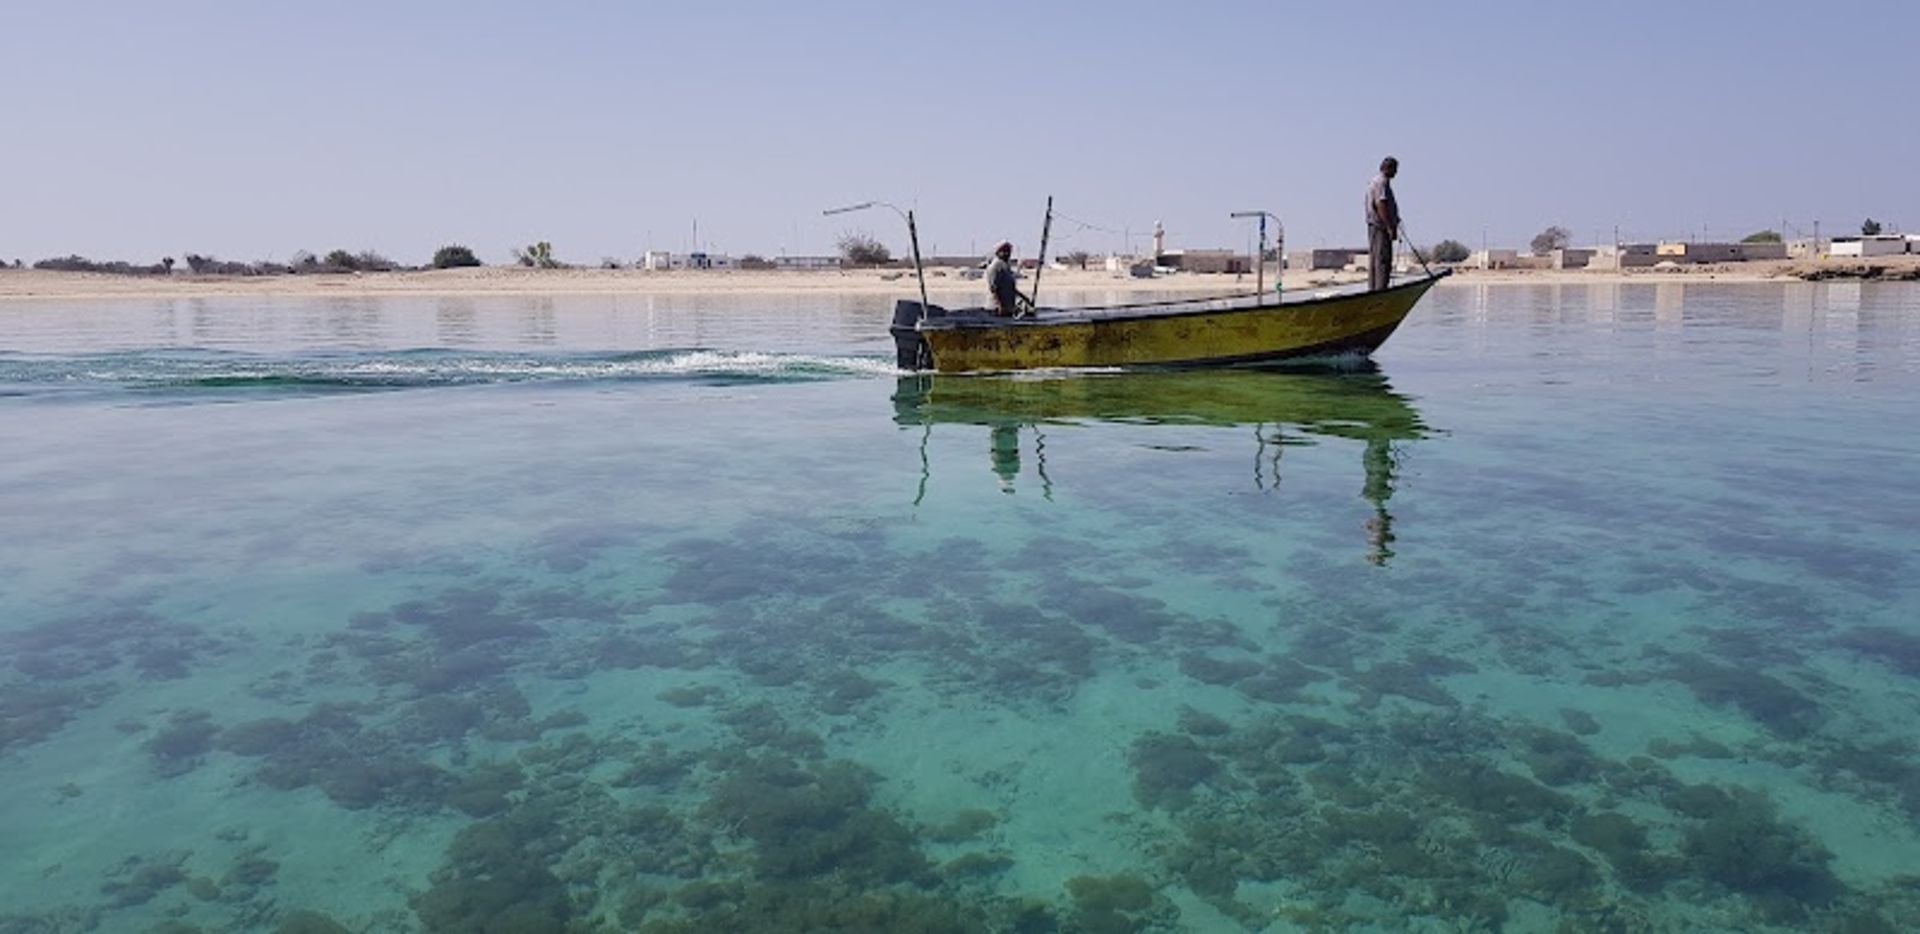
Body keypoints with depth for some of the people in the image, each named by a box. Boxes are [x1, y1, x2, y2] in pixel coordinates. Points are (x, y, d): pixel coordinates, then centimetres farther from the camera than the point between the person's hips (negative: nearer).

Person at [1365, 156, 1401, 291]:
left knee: (1374, 260, 11)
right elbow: (1380, 205, -21)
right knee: (1383, 260, -12)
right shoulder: (1382, 182, -12)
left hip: (1373, 225, 11)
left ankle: (1372, 289, 14)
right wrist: (1390, 227, -21)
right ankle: (1380, 290, -15)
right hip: (1380, 226, -11)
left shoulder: (1375, 181, 20)